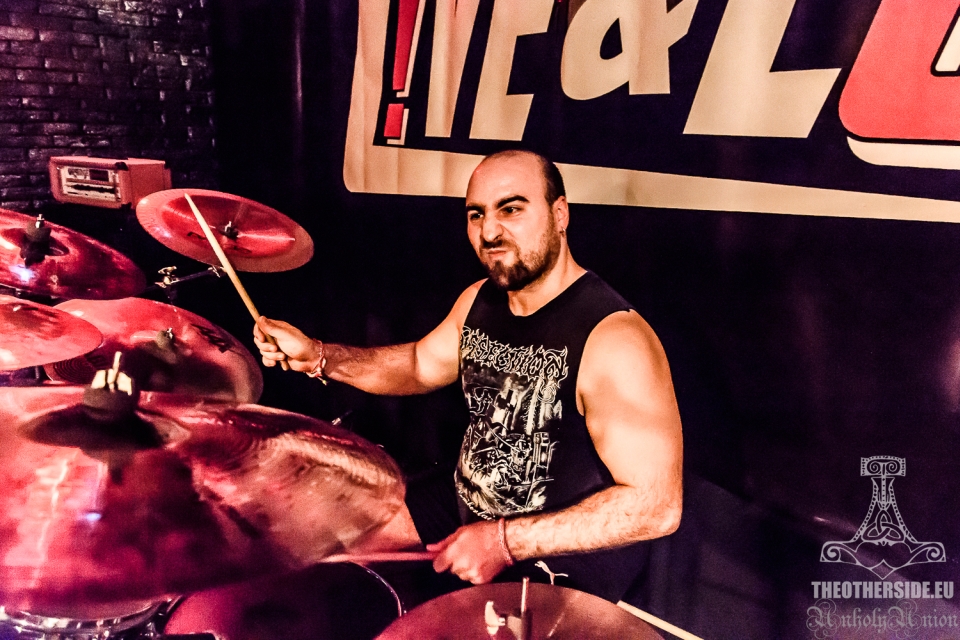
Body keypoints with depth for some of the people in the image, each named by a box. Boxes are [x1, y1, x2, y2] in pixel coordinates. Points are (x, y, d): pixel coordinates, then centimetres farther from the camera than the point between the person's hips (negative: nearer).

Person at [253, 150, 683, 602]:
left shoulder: (613, 339, -29)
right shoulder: (480, 299, -2)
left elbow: (657, 505, -29)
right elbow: (421, 365, 14)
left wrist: (506, 541, -28)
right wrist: (318, 356, -2)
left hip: (562, 565, -7)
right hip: (466, 510, 8)